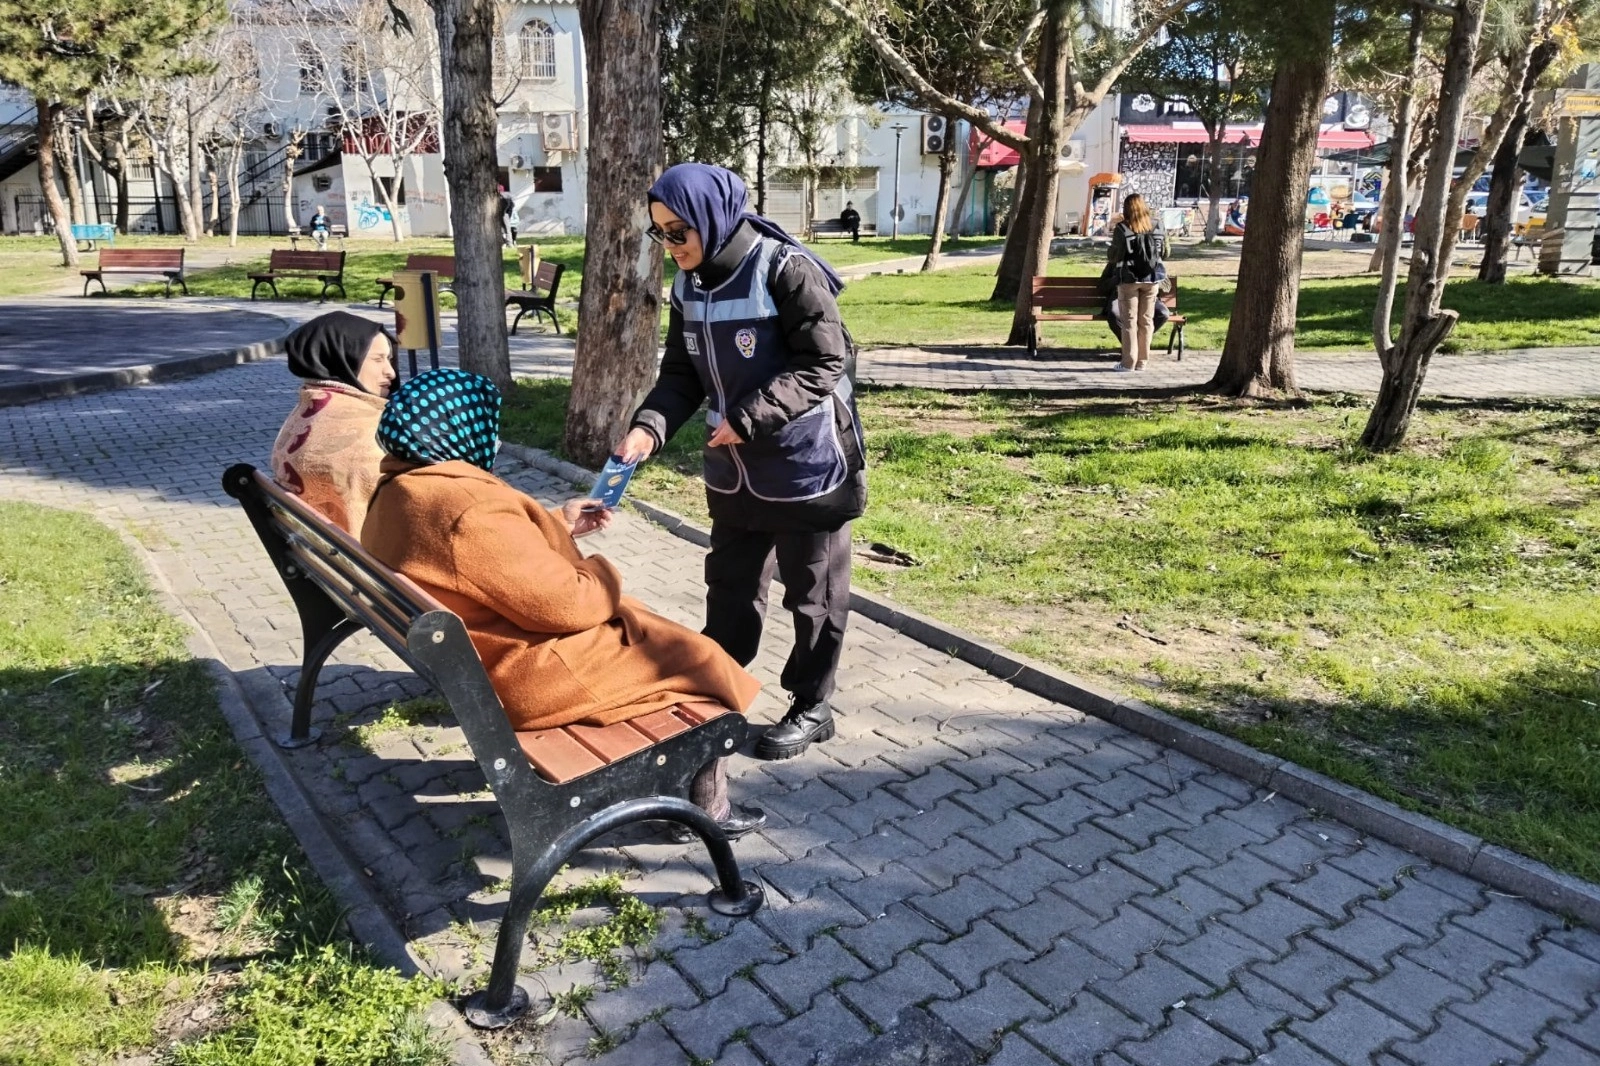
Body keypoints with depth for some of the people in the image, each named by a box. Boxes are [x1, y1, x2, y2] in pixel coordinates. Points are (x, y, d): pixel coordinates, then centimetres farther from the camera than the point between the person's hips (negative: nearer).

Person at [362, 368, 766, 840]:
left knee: (644, 632, 25)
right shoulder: (472, 510, -31)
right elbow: (565, 604, -27)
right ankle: (703, 811, 19)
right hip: (529, 678, -11)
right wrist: (603, 574, -7)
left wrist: (559, 523, 14)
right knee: (699, 662, 4)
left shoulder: (397, 495, 2)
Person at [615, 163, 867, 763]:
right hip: (733, 469, 7)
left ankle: (811, 708, 24)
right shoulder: (689, 284, 4)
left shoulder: (786, 270, -19)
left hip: (806, 464, -7)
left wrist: (748, 417, -24)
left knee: (813, 592, 8)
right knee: (730, 586, 18)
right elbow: (682, 372, 5)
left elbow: (824, 363, -20)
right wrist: (649, 426, -13)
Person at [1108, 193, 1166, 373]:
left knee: (1129, 321, 1)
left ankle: (1128, 362, 1)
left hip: (1129, 278, -4)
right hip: (1151, 277, 4)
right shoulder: (1154, 228, 2)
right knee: (1146, 320, 9)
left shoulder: (1122, 229, -10)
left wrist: (1109, 259, 13)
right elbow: (1160, 252, 8)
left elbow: (1114, 255, -8)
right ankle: (1142, 361, 12)